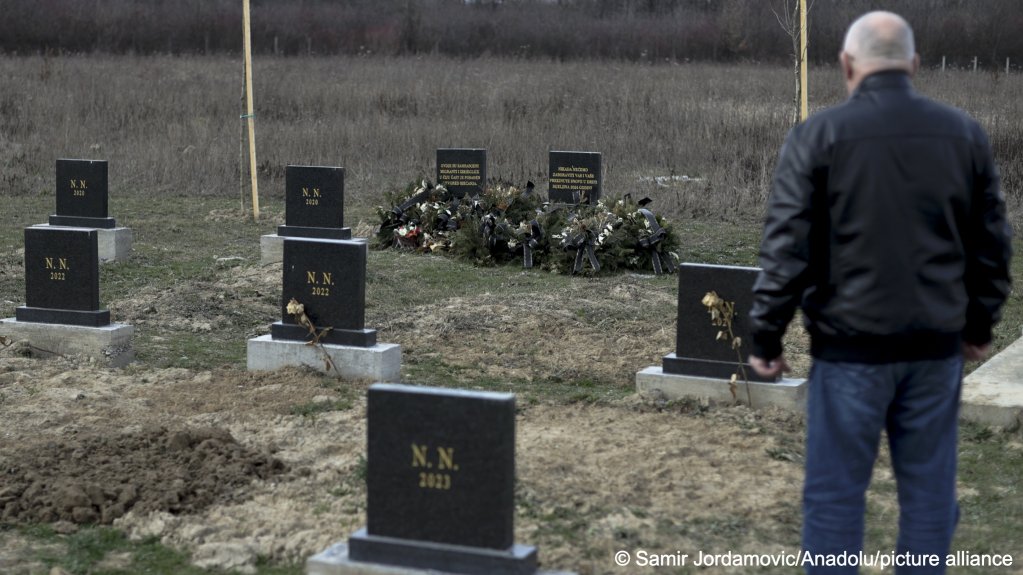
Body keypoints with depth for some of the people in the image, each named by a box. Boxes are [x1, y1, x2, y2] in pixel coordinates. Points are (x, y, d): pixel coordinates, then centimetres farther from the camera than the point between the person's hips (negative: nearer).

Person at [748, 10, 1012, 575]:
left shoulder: (818, 135, -6)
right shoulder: (964, 133, 5)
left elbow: (786, 248, -8)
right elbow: (991, 243, 11)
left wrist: (765, 337, -1)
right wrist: (980, 324, 22)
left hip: (851, 344, -3)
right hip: (938, 343, 3)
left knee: (835, 490, 4)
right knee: (929, 486, 11)